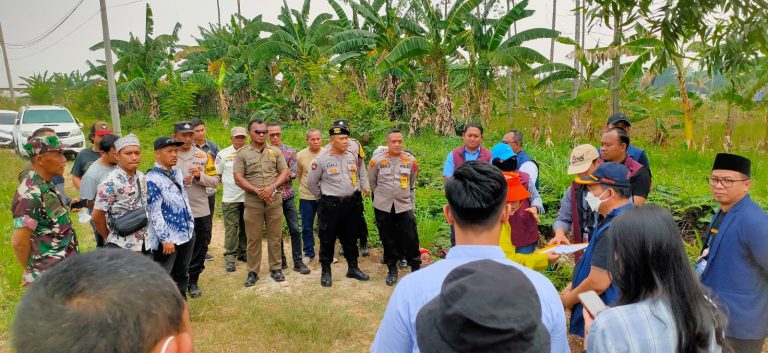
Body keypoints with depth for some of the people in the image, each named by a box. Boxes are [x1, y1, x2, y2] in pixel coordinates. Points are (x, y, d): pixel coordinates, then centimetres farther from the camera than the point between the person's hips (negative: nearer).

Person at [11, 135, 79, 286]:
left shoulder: (47, 184, 5)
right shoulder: (31, 194, -23)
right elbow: (19, 242, -24)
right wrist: (29, 271, -11)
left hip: (65, 269, 9)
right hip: (51, 276, -9)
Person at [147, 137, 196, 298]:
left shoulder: (177, 172, 9)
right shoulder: (152, 178, -15)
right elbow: (154, 211, -18)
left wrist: (191, 225, 15)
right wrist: (165, 238, -19)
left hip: (187, 233, 8)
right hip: (167, 238, -8)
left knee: (182, 274, 20)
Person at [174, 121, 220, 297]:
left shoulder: (203, 155, 4)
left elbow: (215, 181, 3)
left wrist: (200, 176, -14)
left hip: (201, 211, 2)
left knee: (200, 248, 11)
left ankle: (192, 281, 27)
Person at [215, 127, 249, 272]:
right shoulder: (223, 154, 1)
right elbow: (217, 174, 9)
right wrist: (227, 184, 1)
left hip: (248, 197, 2)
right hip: (230, 198, -1)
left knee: (245, 227, 12)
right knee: (231, 228, -1)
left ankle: (242, 253, 26)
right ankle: (230, 257, 8)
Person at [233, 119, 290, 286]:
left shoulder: (276, 151, 7)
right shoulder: (242, 153, 1)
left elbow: (284, 172, 4)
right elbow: (238, 178, -4)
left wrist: (272, 187, -13)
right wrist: (258, 191, -14)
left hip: (275, 199, 1)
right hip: (252, 201, -1)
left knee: (275, 235, 8)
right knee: (253, 238, 5)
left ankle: (275, 268, 21)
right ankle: (253, 272, 16)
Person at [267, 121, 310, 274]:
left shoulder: (290, 151, 3)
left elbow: (293, 173, -5)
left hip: (288, 195, 0)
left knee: (295, 230, -1)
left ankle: (298, 262, 9)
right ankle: (281, 261, 22)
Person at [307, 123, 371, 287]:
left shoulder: (353, 157, 4)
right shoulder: (322, 159, -11)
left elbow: (360, 174, 22)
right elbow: (311, 182, -1)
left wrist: (365, 187, 12)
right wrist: (323, 197, 4)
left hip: (350, 203, 5)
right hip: (330, 205, -4)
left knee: (350, 237, 15)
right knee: (327, 239, 5)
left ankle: (353, 268, 30)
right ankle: (326, 272, 19)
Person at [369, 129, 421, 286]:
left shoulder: (410, 160, -1)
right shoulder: (377, 160, -5)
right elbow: (372, 182, 9)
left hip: (404, 206, 0)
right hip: (383, 207, 0)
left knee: (410, 238, 1)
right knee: (388, 239, 9)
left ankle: (416, 268, 18)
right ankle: (392, 270, 25)